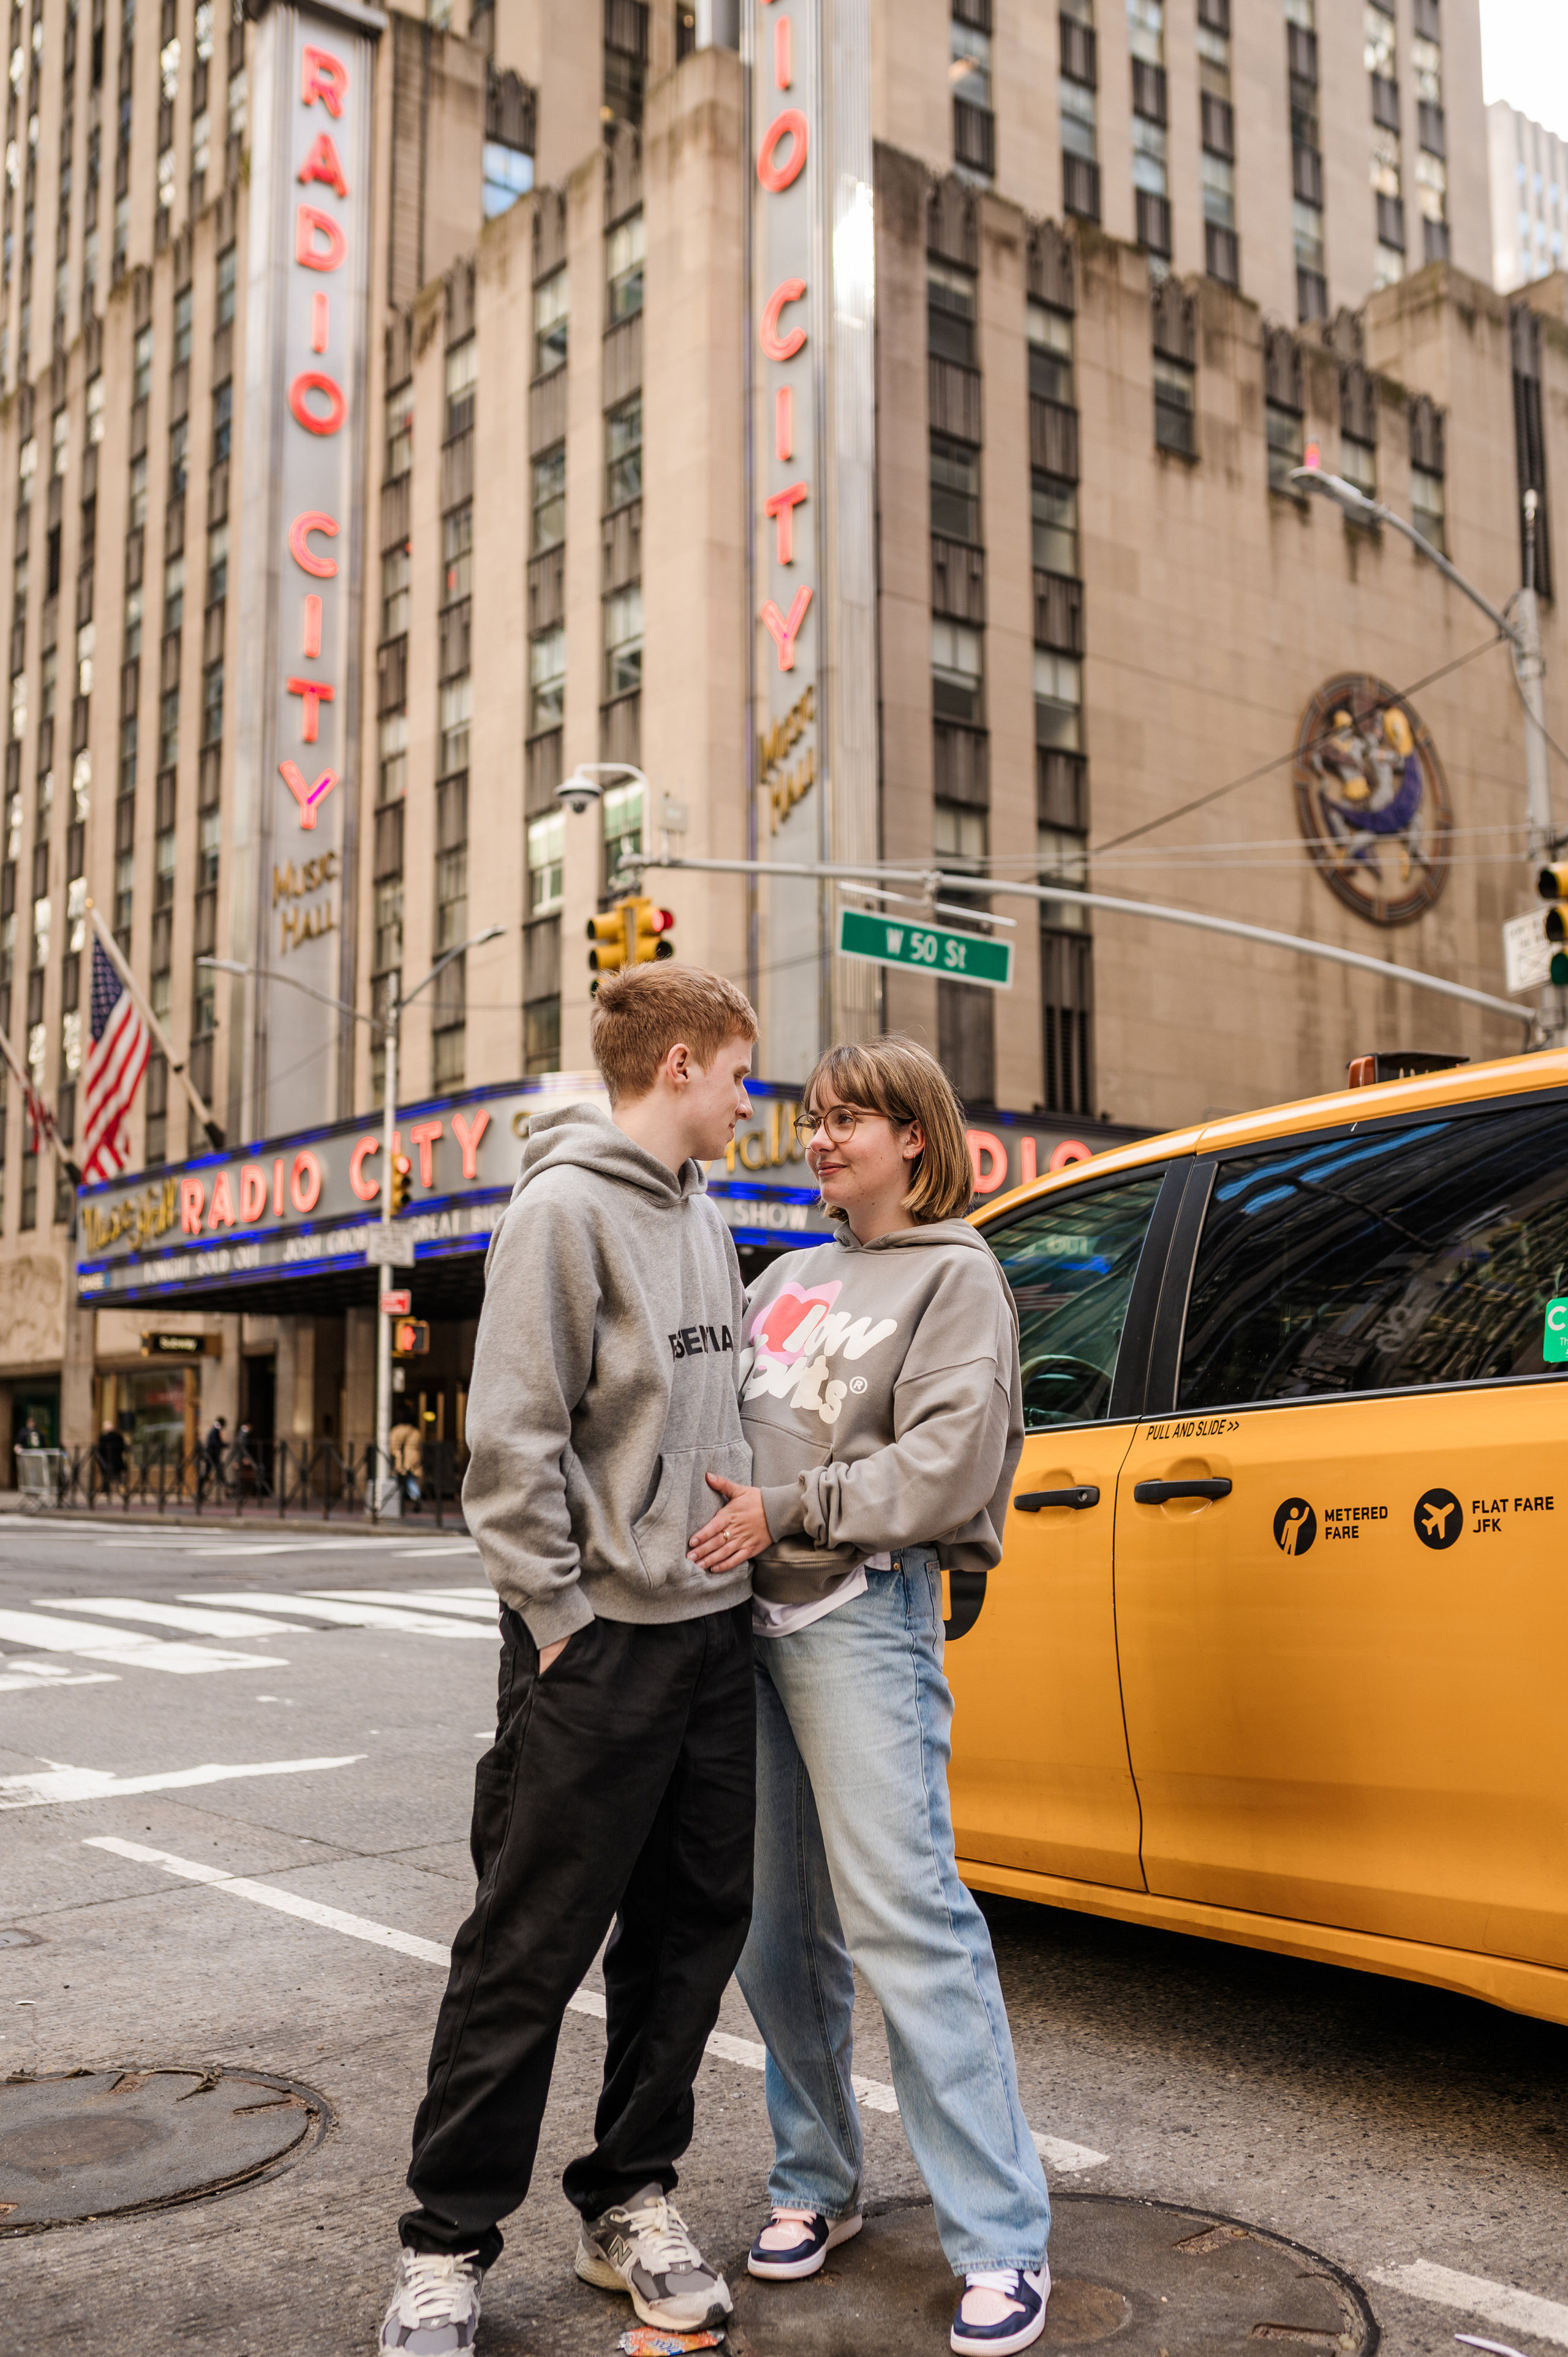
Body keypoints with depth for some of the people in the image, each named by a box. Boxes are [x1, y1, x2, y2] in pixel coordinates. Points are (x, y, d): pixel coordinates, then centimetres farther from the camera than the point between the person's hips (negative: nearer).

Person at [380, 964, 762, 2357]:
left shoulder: (703, 1223, 15)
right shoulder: (566, 1207, -10)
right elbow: (514, 1441, -15)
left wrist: (744, 1535, 11)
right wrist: (560, 1618, -15)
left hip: (713, 1630, 8)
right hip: (602, 1646, -8)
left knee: (694, 1927, 13)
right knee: (529, 1952, 1)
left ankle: (629, 2202, 27)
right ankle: (451, 2244, 15)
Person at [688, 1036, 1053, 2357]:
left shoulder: (954, 1274, 1)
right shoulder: (794, 1277, 21)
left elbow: (948, 1463, -10)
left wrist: (789, 1511, -13)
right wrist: (720, 1523, 4)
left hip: (862, 1615, -7)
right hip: (746, 1615, 7)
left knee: (905, 1919, -9)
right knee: (776, 1927, 10)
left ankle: (1003, 2247, 0)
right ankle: (818, 2185, 26)